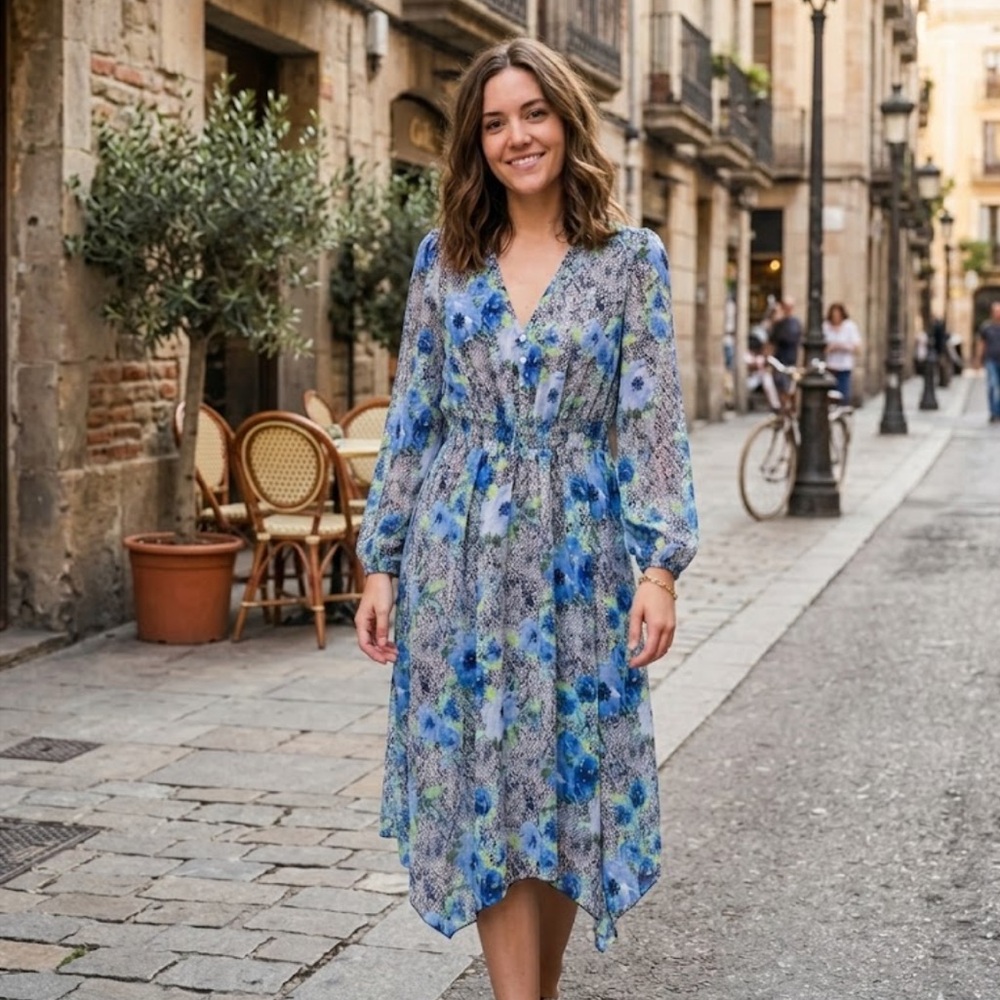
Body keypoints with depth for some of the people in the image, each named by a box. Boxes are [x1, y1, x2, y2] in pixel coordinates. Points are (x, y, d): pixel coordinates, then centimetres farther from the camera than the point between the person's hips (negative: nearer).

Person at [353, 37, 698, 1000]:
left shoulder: (631, 257, 2)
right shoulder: (443, 258, 6)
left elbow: (651, 418, -3)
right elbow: (412, 416, 7)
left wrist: (659, 564, -12)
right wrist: (381, 562, 3)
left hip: (578, 558, -1)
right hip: (460, 558, 1)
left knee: (569, 780, 6)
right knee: (480, 785, 0)